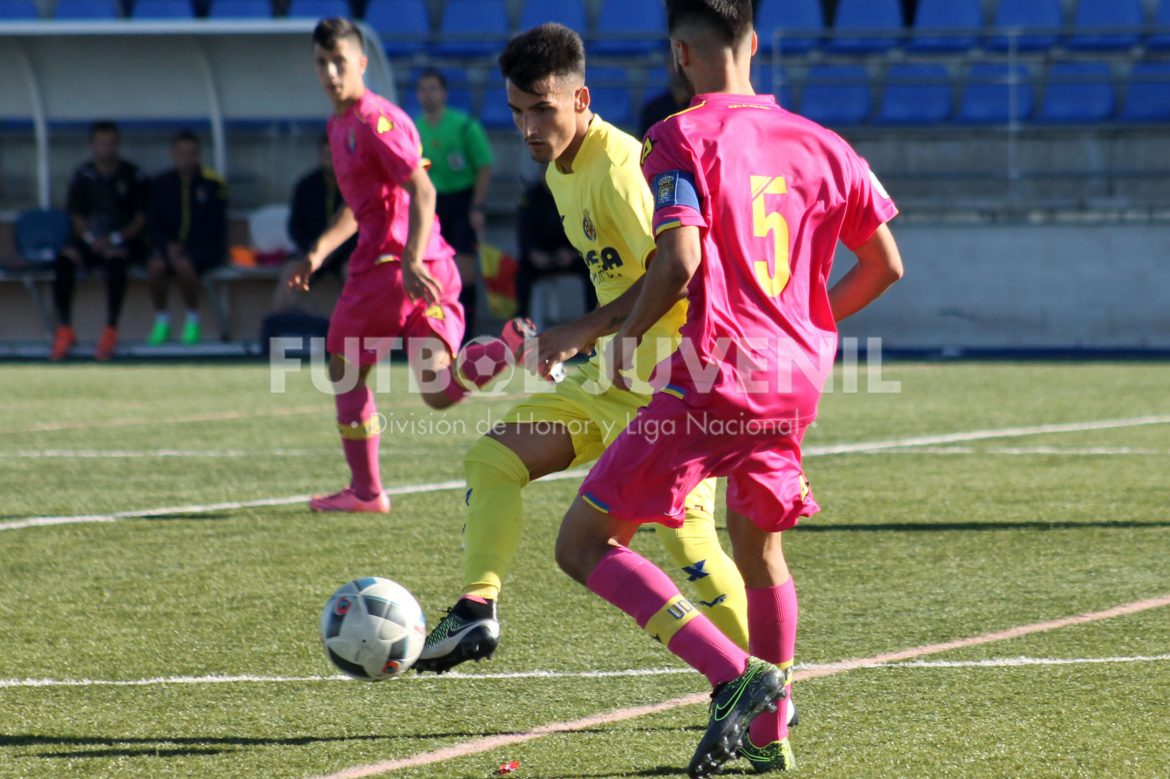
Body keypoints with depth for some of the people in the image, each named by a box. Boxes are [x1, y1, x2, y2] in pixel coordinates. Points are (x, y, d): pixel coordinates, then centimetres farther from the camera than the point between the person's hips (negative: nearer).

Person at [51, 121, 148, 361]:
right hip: (91, 240, 3)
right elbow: (77, 216, 8)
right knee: (65, 258, -29)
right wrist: (90, 238, -12)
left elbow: (141, 218, -1)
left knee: (116, 259, -39)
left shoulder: (132, 175, 1)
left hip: (127, 241, -3)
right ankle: (64, 330, -25)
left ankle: (111, 330, -35)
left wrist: (115, 239, -14)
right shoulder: (83, 176, 8)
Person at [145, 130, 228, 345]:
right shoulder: (161, 184, 7)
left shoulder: (212, 183, -1)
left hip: (204, 247, -3)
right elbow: (153, 222, 5)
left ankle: (193, 321, -15)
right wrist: (168, 245, -14)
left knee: (183, 263, -36)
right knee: (156, 265, -31)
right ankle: (161, 321, -12)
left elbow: (215, 223, -5)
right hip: (170, 245, 3)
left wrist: (185, 247, -14)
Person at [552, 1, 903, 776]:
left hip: (710, 376, -7)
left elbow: (680, 262, -21)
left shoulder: (681, 139, -8)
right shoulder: (819, 143, 9)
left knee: (584, 544, -2)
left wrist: (629, 334, -4)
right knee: (759, 550, 26)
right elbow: (885, 266, 12)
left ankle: (737, 674, -15)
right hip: (795, 380, 7)